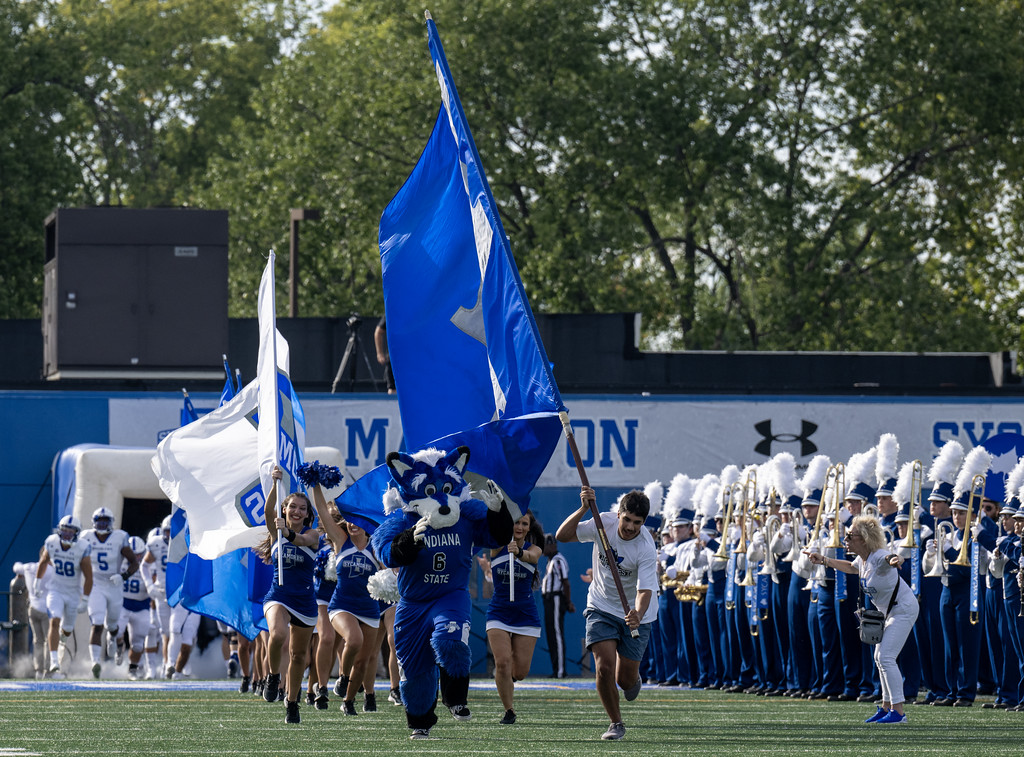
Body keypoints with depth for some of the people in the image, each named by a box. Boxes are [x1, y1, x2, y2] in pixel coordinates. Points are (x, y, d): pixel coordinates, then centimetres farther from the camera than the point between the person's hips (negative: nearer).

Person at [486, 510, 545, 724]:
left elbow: (530, 556, -30)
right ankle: (508, 710, 0)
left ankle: (507, 677, 37)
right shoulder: (498, 544, -6)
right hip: (498, 613, -1)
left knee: (520, 671, 0)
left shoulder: (534, 549, -5)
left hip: (526, 615, 1)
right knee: (502, 663, -16)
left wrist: (518, 552, -53)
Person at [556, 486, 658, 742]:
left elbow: (645, 591, -33)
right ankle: (616, 723, 5)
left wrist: (638, 615, -54)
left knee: (625, 680, -1)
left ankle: (633, 679, 38)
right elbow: (562, 536, -13)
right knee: (604, 668, -14)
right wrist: (583, 509, -28)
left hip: (634, 614, -2)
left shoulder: (646, 549, -26)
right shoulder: (604, 522, -15)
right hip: (601, 607, 2)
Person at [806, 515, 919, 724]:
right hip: (889, 611, 10)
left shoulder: (878, 557, -28)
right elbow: (851, 568, 24)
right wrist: (824, 561, 20)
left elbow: (889, 558, -53)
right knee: (880, 657, 17)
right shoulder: (863, 559, -1)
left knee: (886, 657, -16)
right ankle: (886, 706, 29)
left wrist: (894, 559, -77)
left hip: (904, 609, -10)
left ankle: (898, 711, -13)